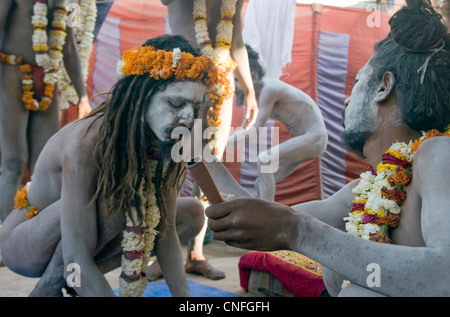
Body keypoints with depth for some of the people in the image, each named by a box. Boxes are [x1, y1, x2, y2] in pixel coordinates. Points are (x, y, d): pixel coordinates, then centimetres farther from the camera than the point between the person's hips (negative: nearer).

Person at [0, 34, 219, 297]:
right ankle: (48, 287, -8)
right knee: (110, 203, -35)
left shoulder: (163, 146, -14)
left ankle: (73, 279, -1)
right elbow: (76, 261, -34)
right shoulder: (86, 143, -33)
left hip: (87, 241, 7)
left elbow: (165, 231, -10)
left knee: (193, 212, -1)